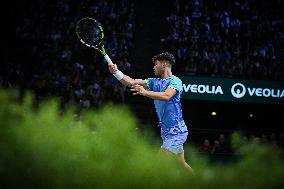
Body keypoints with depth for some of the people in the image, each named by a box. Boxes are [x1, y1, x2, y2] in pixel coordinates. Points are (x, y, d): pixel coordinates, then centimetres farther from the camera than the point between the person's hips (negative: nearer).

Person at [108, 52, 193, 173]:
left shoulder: (175, 81, -11)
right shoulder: (155, 82, 12)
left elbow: (166, 96, -31)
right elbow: (131, 82, 5)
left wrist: (145, 92, -44)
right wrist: (116, 72, -9)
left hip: (176, 131, -9)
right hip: (166, 131, 9)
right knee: (181, 165, 14)